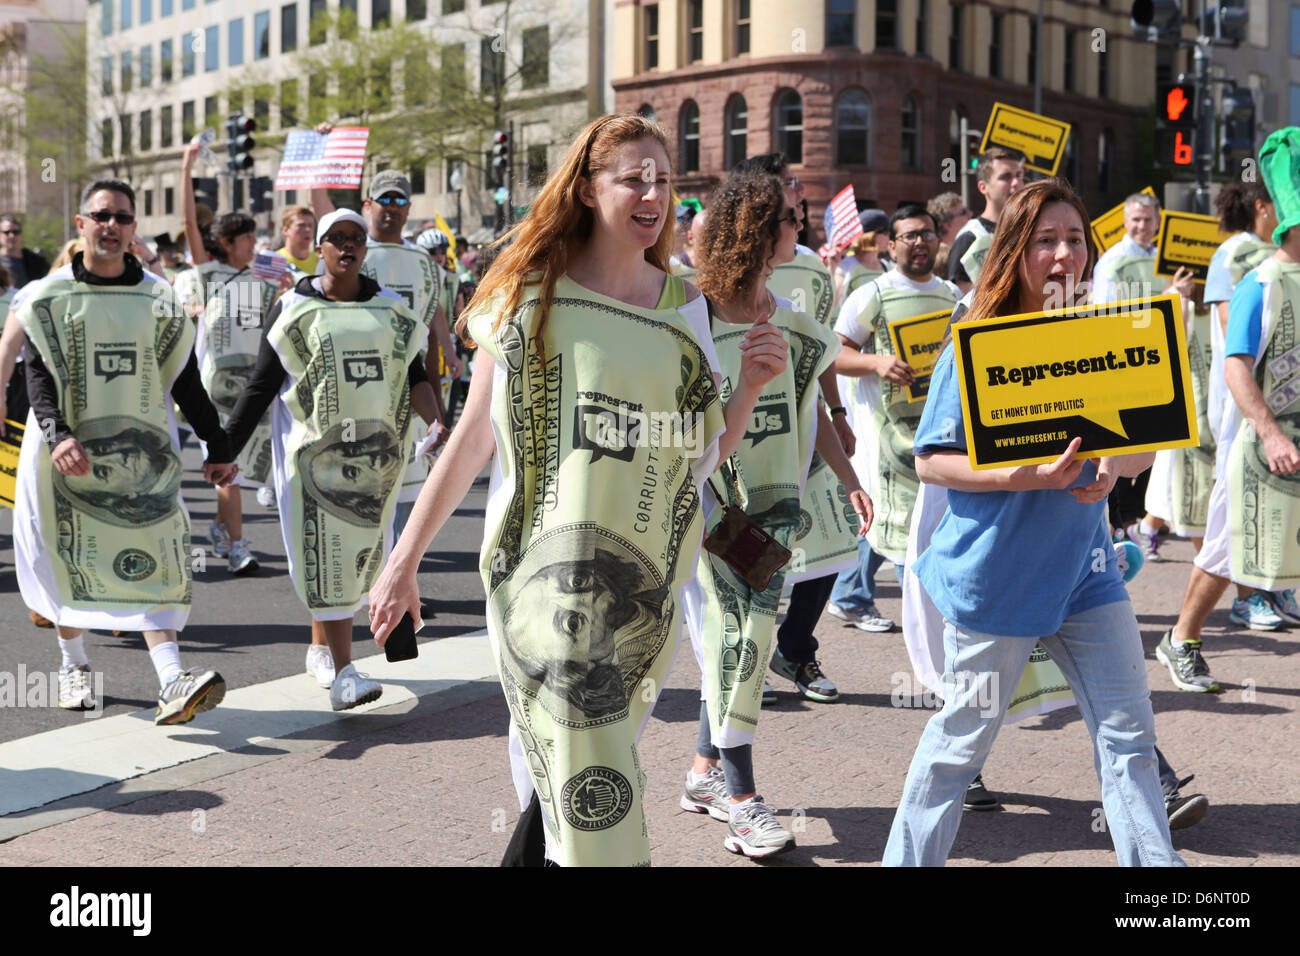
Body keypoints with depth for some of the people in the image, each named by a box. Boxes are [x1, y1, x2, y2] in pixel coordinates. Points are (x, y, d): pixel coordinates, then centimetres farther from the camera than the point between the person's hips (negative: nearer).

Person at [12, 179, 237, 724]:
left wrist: (217, 448, 11)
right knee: (70, 562, 9)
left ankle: (172, 684, -19)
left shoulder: (159, 300, 8)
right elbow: (38, 377, -8)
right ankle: (74, 666, 30)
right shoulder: (49, 298, 1)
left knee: (155, 562, -10)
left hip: (143, 454, 1)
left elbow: (185, 380, 12)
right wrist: (57, 435, -26)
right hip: (66, 454, 0)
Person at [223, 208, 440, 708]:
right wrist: (226, 447, -6)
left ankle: (321, 649, 28)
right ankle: (343, 671, -11)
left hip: (375, 451, 4)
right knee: (327, 553, -9)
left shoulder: (390, 308, 10)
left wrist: (436, 425, -11)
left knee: (356, 551, 9)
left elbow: (415, 377, 7)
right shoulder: (293, 308, 1)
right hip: (314, 449, -3)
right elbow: (261, 385, 0)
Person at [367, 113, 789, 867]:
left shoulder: (685, 306, 7)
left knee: (568, 783, 13)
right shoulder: (529, 294, -2)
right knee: (595, 804, -5)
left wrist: (751, 388, -6)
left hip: (652, 579, 3)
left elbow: (701, 458, 11)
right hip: (548, 573, -3)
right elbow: (473, 437, 2)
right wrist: (404, 561, 3)